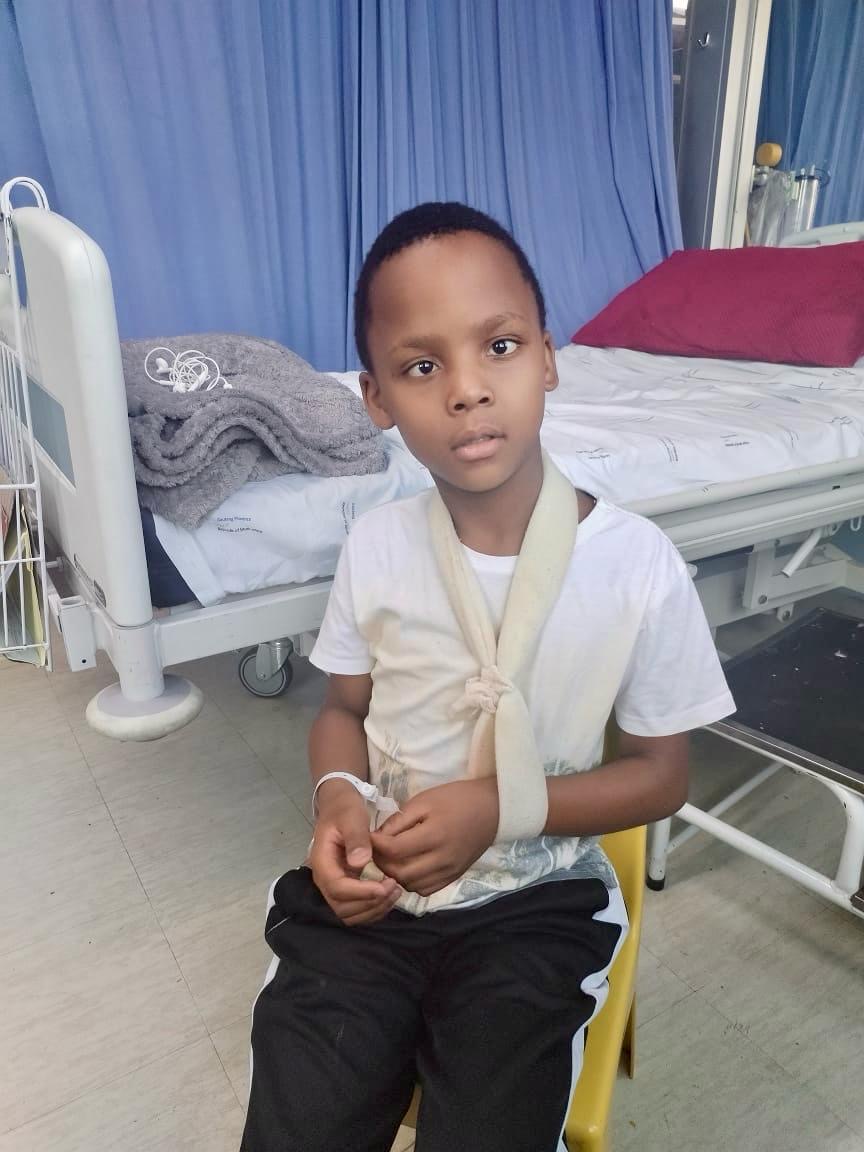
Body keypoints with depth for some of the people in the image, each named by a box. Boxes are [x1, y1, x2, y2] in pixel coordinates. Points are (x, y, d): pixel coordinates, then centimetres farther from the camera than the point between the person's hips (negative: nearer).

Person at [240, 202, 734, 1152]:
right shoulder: (375, 547, -9)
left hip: (533, 904, -1)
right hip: (371, 888, 2)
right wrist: (339, 796, -16)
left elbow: (659, 774, -5)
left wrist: (505, 807, -19)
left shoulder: (638, 565, -15)